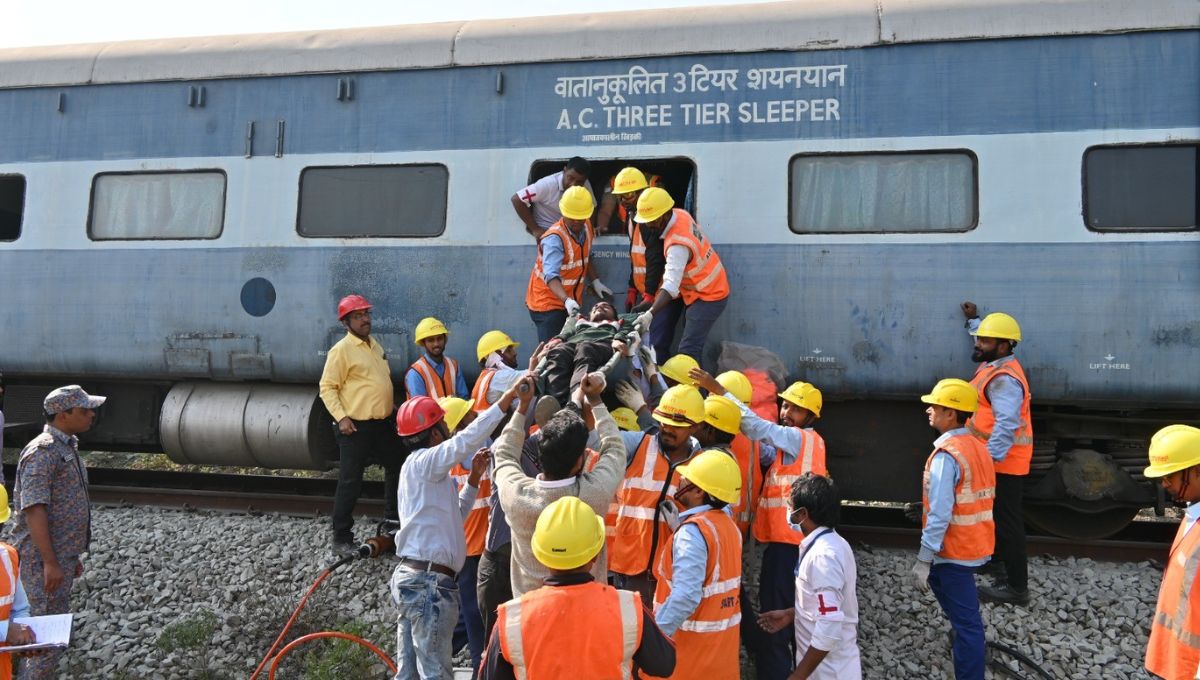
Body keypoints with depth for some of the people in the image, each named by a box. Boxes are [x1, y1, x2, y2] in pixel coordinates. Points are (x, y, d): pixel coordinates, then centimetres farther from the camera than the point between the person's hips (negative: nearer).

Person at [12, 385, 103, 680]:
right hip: (44, 560, -10)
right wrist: (50, 563, -23)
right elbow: (34, 511, -22)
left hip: (61, 557, 10)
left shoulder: (67, 448, 13)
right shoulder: (42, 451, -16)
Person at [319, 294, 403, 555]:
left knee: (397, 468, 19)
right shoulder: (341, 350, -11)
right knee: (350, 482, -1)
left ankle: (394, 521, 37)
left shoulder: (375, 345, 13)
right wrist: (341, 417, -21)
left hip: (383, 424, 8)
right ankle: (341, 539, 10)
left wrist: (392, 405, 17)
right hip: (356, 427, -8)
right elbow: (327, 388, -13)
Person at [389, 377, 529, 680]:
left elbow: (453, 516, 22)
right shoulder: (423, 461, -10)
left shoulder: (419, 467, 19)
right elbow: (465, 441, -29)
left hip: (412, 576, 10)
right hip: (429, 581, -10)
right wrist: (506, 399, -32)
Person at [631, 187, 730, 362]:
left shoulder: (678, 245, -33)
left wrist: (651, 313, -50)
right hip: (690, 288, 9)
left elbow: (671, 286, -41)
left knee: (688, 351, -16)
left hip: (708, 296, -9)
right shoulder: (679, 213, -6)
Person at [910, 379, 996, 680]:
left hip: (953, 552, -9)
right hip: (974, 545, 9)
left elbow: (940, 515, -24)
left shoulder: (946, 455, -21)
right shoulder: (977, 446, 7)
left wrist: (923, 560, -19)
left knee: (965, 622, -1)